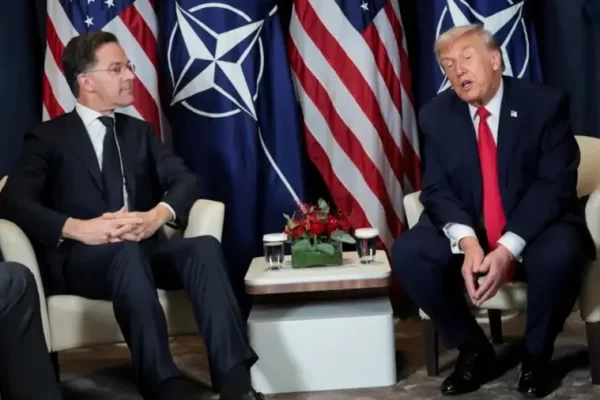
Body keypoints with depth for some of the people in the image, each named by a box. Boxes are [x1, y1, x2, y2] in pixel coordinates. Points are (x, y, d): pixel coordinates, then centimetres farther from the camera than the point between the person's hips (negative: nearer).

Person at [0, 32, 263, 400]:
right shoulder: (48, 137, 7)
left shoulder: (140, 132, 20)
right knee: (127, 250, -38)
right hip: (81, 259, -4)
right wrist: (78, 228, -26)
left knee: (205, 246, -27)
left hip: (143, 251, 4)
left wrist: (157, 215, -18)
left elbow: (185, 179, 5)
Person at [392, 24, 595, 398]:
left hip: (537, 227, -3)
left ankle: (536, 354, -5)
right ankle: (475, 351, -2)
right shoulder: (436, 115, -1)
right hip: (468, 232, 3)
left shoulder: (546, 103, -10)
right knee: (408, 252, -23)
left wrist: (509, 248, -28)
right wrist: (466, 241, -26)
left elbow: (556, 184, -16)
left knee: (559, 255, -36)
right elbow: (437, 189, -5)